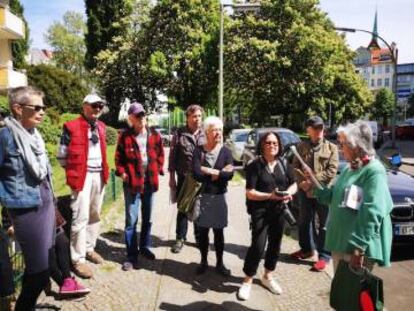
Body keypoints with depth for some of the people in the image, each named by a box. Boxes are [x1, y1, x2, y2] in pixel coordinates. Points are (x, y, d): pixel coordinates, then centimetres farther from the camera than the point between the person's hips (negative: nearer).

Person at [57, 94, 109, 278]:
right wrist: (74, 171, -1)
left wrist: (103, 169, 15)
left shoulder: (101, 126, 12)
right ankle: (78, 260, 5)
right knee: (81, 217, -5)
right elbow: (61, 156, -4)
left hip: (99, 175, 7)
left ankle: (89, 249, 29)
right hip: (82, 177, -6)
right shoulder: (71, 127, -8)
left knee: (95, 215, 14)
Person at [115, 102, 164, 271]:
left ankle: (145, 247, 34)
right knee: (131, 220, 1)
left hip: (150, 182, 3)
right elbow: (119, 157, 1)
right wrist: (122, 173, -10)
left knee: (147, 218, 16)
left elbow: (160, 154, 11)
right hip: (131, 182, -3)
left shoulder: (154, 135, 2)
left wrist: (158, 170, 2)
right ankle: (131, 255, 13)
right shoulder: (125, 136, -5)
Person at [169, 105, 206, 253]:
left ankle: (199, 237, 28)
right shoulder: (179, 134, -3)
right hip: (184, 178, -2)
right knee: (183, 209, 8)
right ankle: (180, 238, 21)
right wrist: (172, 177, -4)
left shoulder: (205, 134, 3)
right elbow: (172, 157, -2)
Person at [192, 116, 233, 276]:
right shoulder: (199, 151, -5)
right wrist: (218, 173, -17)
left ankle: (219, 263, 26)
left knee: (219, 231, 10)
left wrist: (208, 171, -16)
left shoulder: (226, 151, -1)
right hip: (202, 196, -1)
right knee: (202, 231, 9)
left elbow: (229, 174, -16)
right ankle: (203, 261, 27)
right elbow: (196, 174, -18)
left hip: (219, 197, 1)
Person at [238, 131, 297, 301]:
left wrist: (289, 193, -12)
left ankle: (267, 276, 37)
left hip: (279, 210, 6)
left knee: (275, 244, 16)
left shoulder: (283, 163, 4)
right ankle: (247, 280, 11)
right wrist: (270, 196, -29)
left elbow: (294, 184, 11)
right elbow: (250, 193, -16)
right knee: (258, 246, -10)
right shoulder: (255, 165, -12)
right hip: (260, 211, -6)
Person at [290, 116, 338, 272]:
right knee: (304, 222, 16)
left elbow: (332, 171, -10)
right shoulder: (301, 147, 8)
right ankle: (307, 249, 35)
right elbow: (295, 166, 3)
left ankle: (324, 256, 15)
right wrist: (302, 182, -14)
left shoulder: (331, 147, -1)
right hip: (304, 190, 4)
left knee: (323, 225, 3)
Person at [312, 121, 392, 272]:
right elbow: (334, 196, 17)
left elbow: (372, 213, -24)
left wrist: (359, 248, -25)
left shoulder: (374, 171, -18)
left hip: (357, 246, -8)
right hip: (340, 242, 8)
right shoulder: (348, 168, 11)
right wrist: (315, 187, 2)